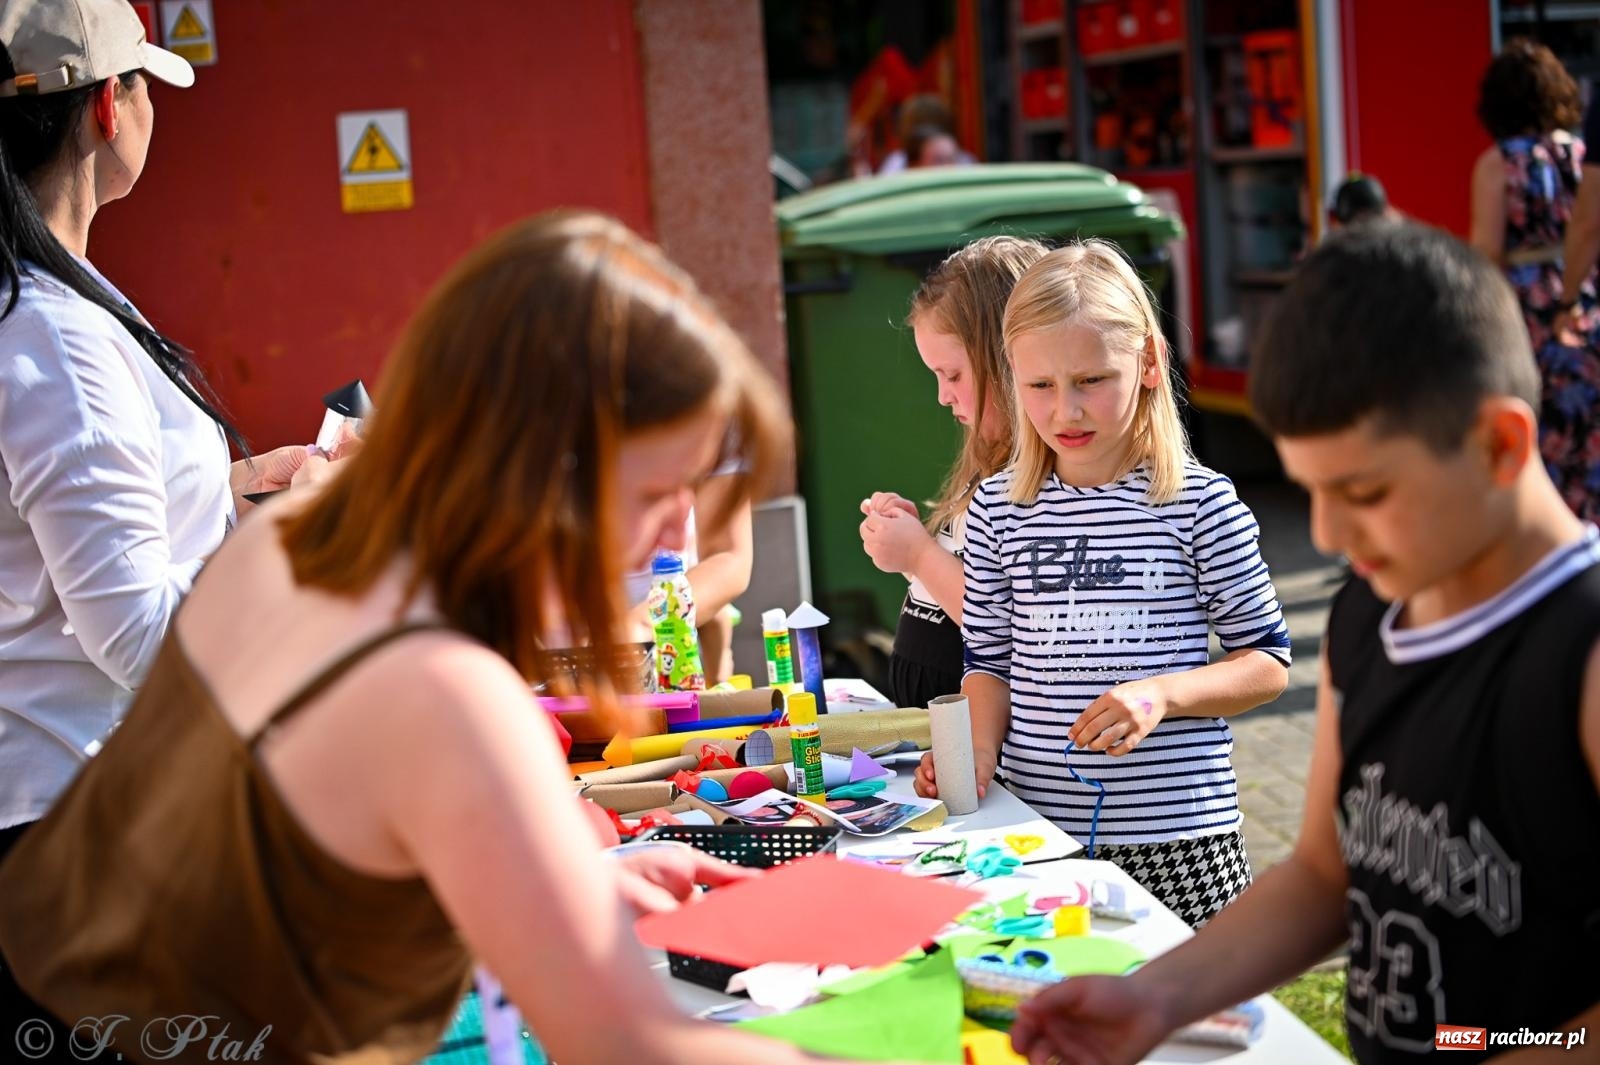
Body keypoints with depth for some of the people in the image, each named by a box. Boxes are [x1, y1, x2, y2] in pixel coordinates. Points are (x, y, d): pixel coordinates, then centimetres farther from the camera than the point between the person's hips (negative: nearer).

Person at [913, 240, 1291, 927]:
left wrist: (1162, 694, -15)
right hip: (1036, 829, 3)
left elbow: (1268, 664, 1)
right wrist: (979, 750, -5)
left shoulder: (1201, 504, -5)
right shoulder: (998, 509, 4)